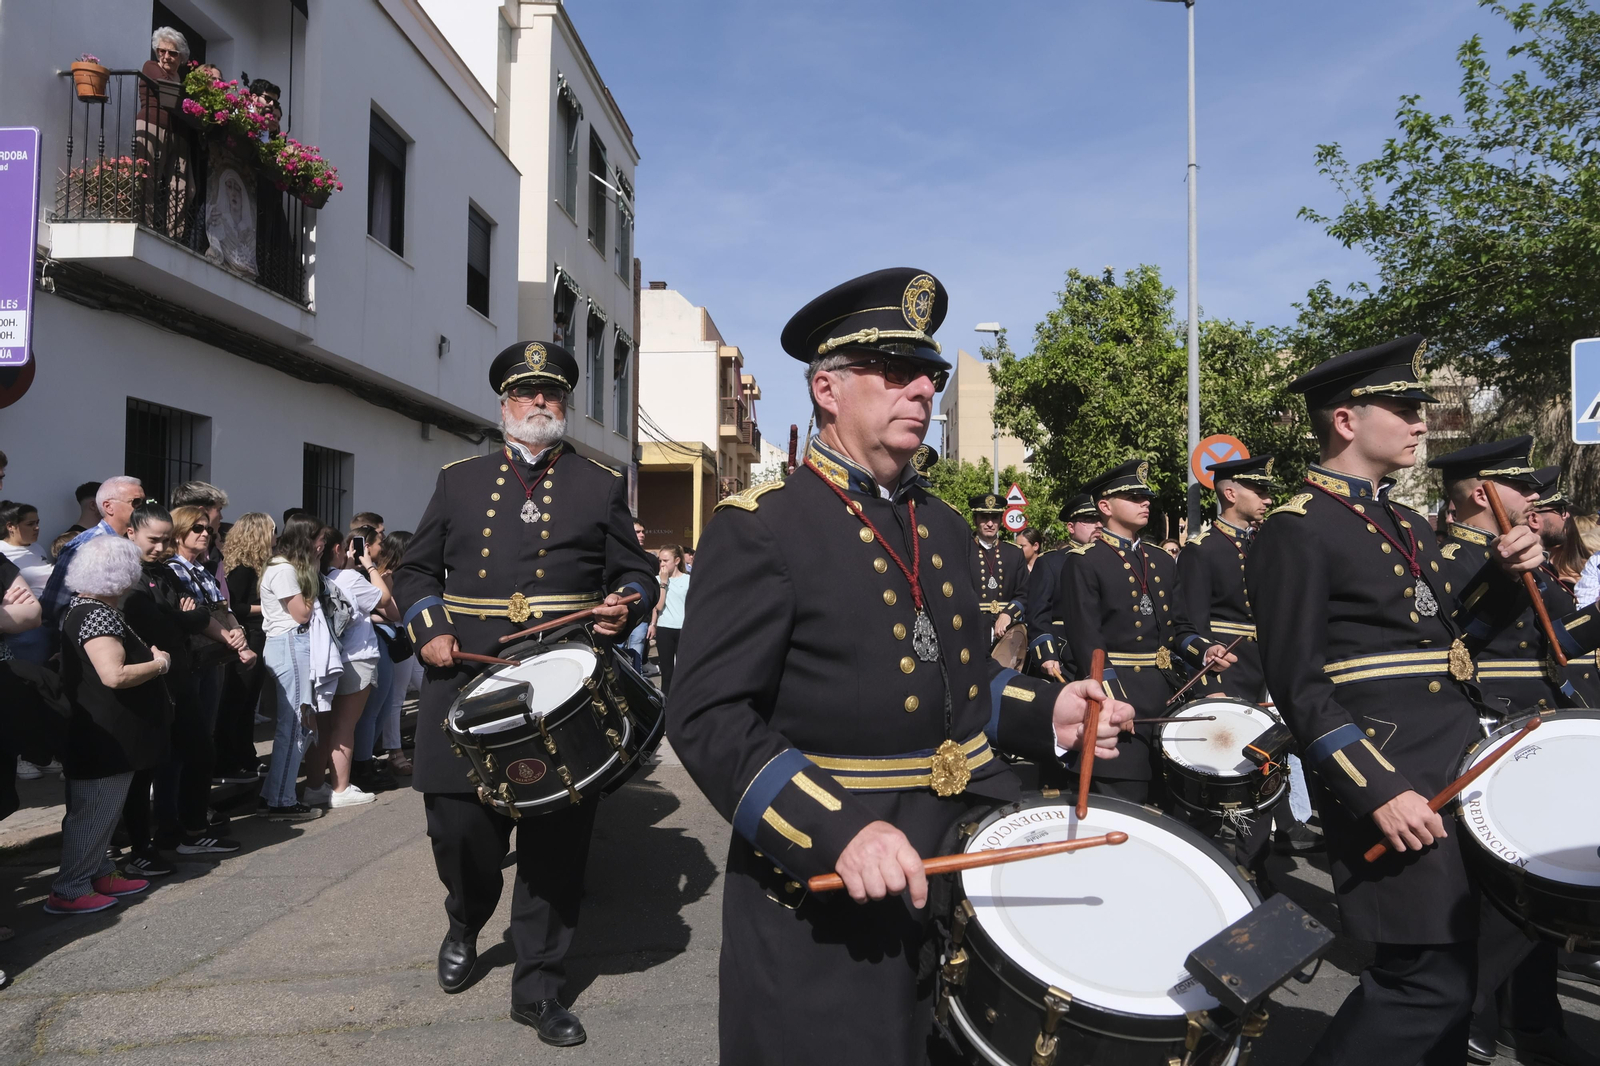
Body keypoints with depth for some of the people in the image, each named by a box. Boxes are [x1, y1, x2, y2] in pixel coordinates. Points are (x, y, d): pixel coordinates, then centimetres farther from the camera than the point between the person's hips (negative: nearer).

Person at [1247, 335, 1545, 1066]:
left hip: (1458, 770, 9)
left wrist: (1503, 576, 4)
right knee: (1430, 978, -6)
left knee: (1450, 971, 15)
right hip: (1389, 782, -9)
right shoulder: (1295, 532, -12)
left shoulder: (1406, 523, 16)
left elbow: (1443, 640, 19)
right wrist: (1379, 790, -22)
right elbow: (1300, 687, -17)